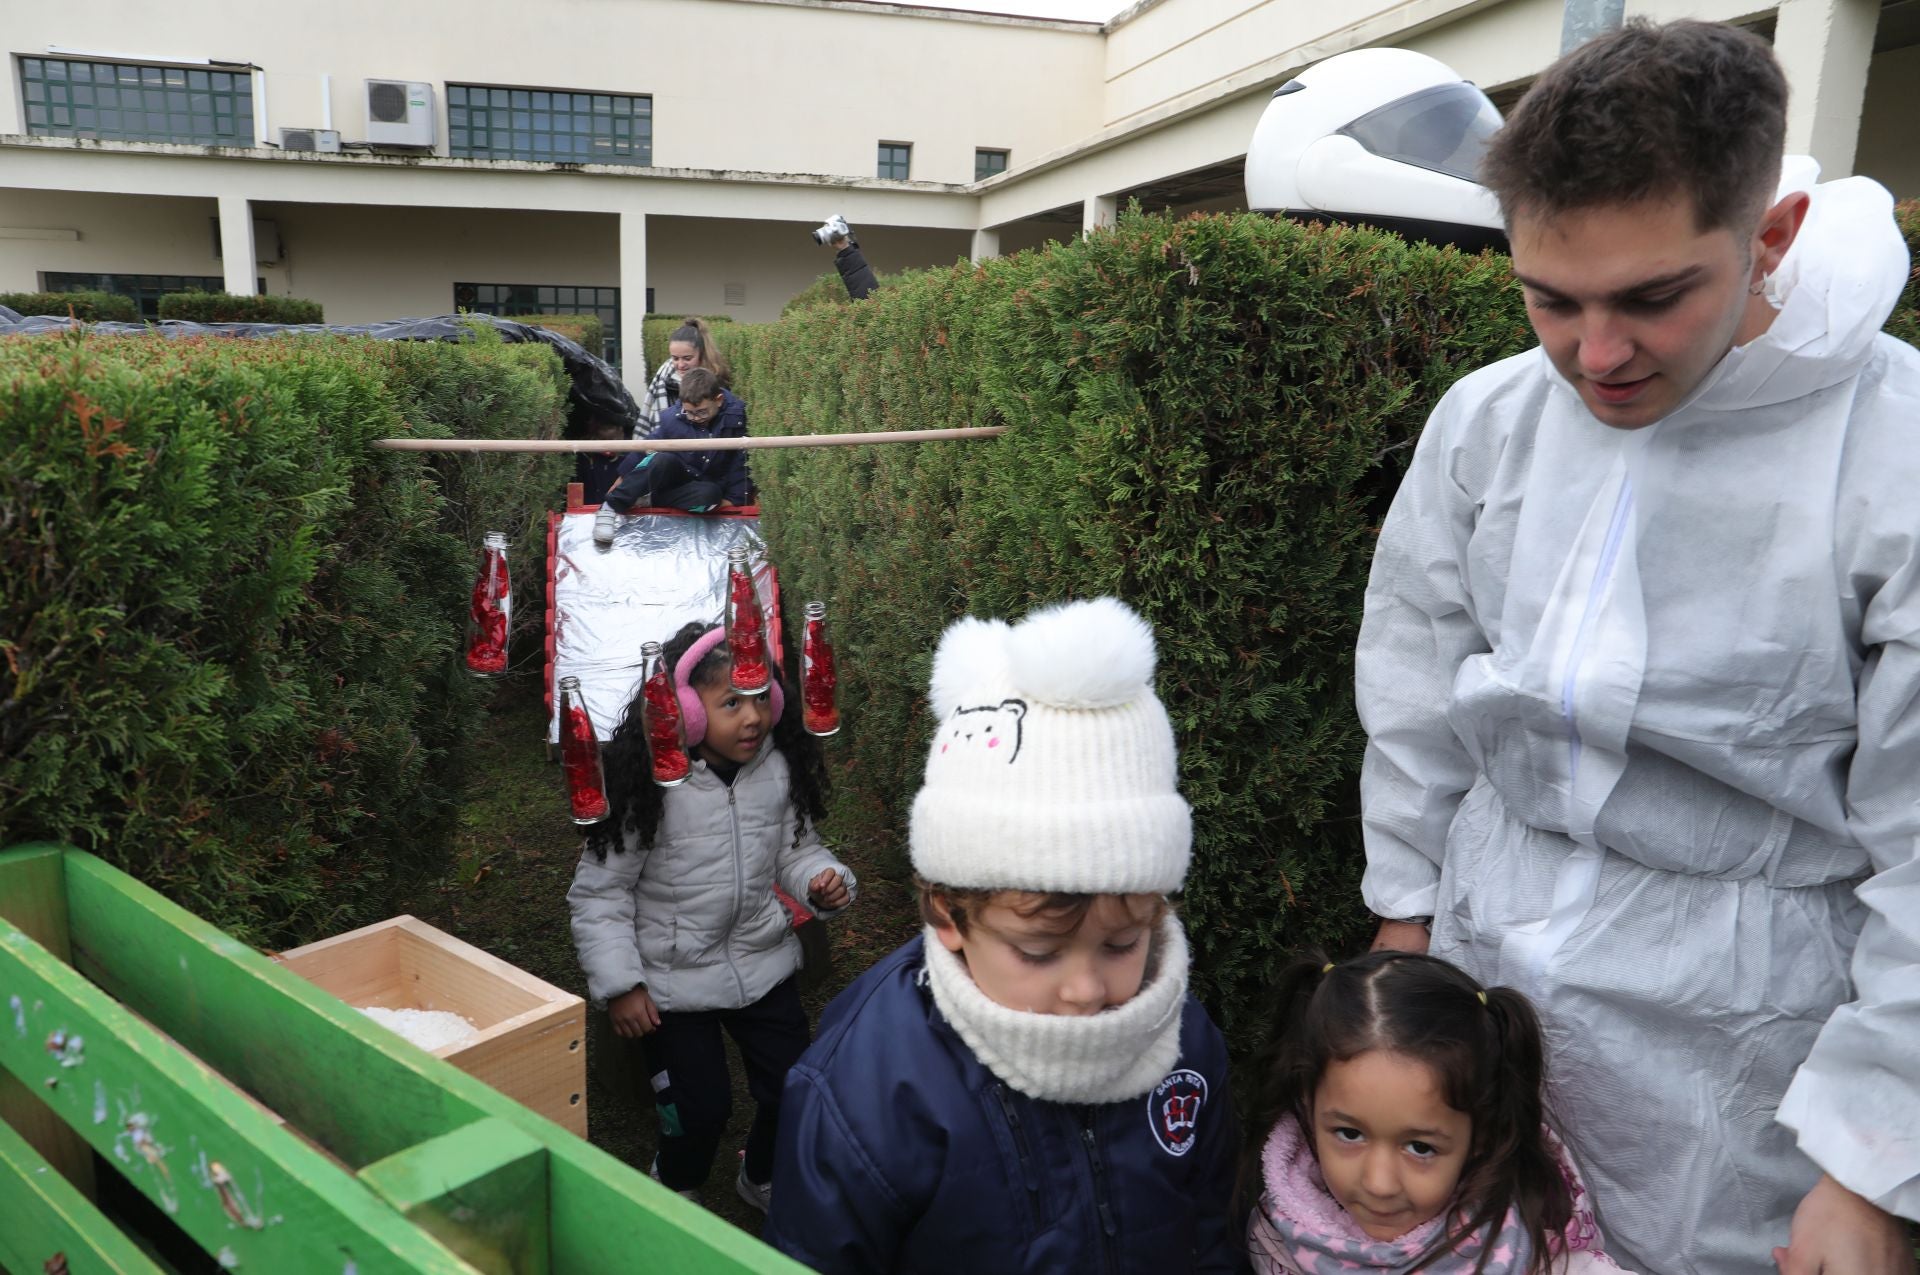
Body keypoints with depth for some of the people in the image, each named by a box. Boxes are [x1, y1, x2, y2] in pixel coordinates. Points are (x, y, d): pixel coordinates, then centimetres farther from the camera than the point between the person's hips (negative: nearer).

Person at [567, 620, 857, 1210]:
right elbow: (598, 892, -13)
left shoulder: (777, 767, -9)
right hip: (674, 979, -4)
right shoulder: (649, 785, -21)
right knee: (700, 1109, 2)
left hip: (764, 962, 4)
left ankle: (763, 1180, 44)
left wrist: (824, 880, -15)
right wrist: (620, 984, -15)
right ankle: (675, 1191, 38)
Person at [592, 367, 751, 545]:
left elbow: (742, 464, -10)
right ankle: (611, 507, -25)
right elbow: (643, 450, -1)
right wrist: (622, 479, 3)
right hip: (673, 478, 1)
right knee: (663, 460, -34)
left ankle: (645, 501, -24)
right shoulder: (672, 417, -11)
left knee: (710, 494, -38)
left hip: (707, 487, -1)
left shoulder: (736, 417, -15)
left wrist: (734, 499, -15)